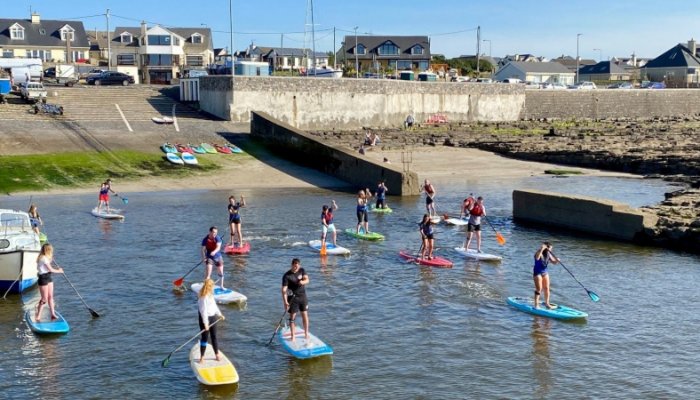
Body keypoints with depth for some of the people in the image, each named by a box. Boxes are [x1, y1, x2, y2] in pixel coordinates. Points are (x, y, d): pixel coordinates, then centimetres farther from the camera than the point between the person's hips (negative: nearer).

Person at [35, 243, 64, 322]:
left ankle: (53, 314, 13)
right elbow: (50, 270, -16)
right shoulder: (43, 258, -19)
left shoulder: (45, 258, 10)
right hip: (43, 279, -9)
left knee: (50, 297, 9)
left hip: (48, 278, 9)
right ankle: (37, 316, 7)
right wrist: (59, 271, -2)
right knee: (44, 299, -3)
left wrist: (56, 269, 2)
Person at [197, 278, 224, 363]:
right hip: (205, 318, -8)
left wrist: (219, 314, 24)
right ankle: (202, 357, 11)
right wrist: (205, 323, -25)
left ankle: (217, 355, 23)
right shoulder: (203, 297, -22)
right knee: (205, 338, 0)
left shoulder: (210, 294, 5)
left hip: (213, 317, 8)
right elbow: (203, 311, -24)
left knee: (214, 336, 14)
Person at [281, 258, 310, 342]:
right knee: (292, 317, 1)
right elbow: (284, 290, -18)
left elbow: (307, 280, -9)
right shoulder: (287, 276, -14)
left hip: (302, 296, 4)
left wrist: (303, 282, -33)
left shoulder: (302, 270, 0)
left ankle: (306, 333, 21)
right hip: (293, 298, -4)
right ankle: (293, 336, 10)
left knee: (305, 315, 8)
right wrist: (285, 302, -26)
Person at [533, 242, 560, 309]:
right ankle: (536, 304, -3)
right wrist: (541, 250, -51)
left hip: (545, 272, 7)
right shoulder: (539, 253, -19)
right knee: (539, 289, -9)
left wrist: (557, 260, -15)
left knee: (546, 288, 10)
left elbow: (553, 262, 8)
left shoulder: (548, 254, 2)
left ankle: (547, 303, 20)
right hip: (537, 273, -7)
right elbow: (537, 258, -42)